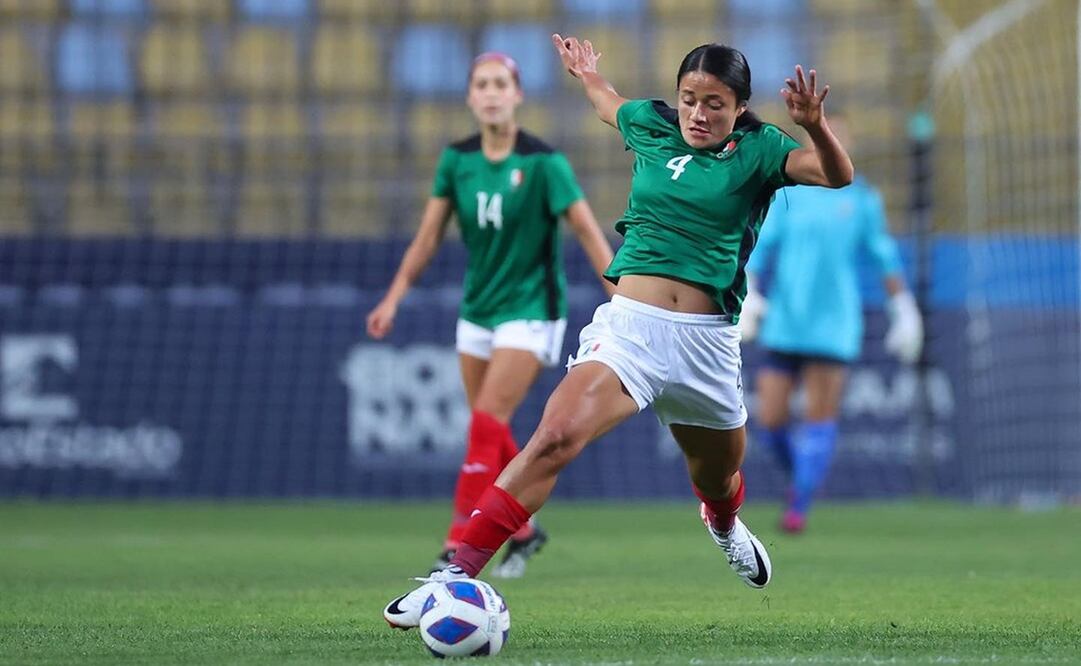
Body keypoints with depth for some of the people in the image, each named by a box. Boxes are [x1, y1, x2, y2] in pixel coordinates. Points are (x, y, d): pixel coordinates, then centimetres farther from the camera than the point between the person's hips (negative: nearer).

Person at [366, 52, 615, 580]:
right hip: (478, 308, 6)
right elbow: (429, 234, 5)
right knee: (491, 435, 10)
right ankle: (523, 530, 31)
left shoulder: (542, 161, -13)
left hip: (530, 311, -6)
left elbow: (587, 231, -14)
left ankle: (459, 546, -15)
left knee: (486, 424, -16)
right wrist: (394, 298, 0)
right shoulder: (457, 159, 1)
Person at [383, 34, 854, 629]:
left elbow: (837, 175, -16)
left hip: (707, 340, 1)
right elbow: (610, 104, 32)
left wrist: (815, 127, -32)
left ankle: (724, 526, 64)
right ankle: (458, 571, -32)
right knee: (555, 438, -26)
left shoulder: (756, 151, 0)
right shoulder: (653, 128, 7)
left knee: (719, 475, 23)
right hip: (629, 324, -1)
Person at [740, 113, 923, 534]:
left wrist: (903, 311, 11)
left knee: (820, 417, -9)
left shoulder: (862, 199, 6)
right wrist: (748, 293, -11)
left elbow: (884, 257, 13)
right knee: (770, 421, -2)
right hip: (783, 324, 1)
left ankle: (799, 505, -2)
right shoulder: (789, 193, 6)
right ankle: (800, 478, 26)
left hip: (833, 326, -1)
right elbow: (759, 245, 3)